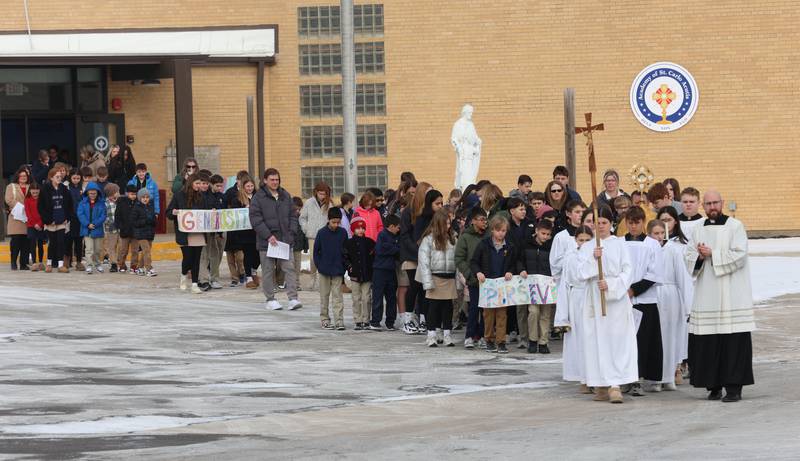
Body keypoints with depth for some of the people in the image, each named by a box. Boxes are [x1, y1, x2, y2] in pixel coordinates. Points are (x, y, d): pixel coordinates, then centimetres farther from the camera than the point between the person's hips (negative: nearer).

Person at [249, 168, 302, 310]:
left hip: (285, 240, 3)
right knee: (268, 271, 4)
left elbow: (292, 216, 16)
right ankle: (270, 300, 13)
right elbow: (255, 219, -9)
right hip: (266, 241, -3)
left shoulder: (286, 196, 12)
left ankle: (293, 298, -7)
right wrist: (268, 236, -16)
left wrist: (292, 233, 1)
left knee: (289, 268, -5)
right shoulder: (258, 197, -4)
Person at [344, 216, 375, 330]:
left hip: (367, 275, 0)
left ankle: (366, 320, 7)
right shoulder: (349, 243, 3)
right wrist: (349, 266, -7)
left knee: (366, 299, 0)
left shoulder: (370, 243, 6)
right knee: (356, 299, 3)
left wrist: (372, 267, 0)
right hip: (355, 275, 0)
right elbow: (345, 257, 6)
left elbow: (375, 257, 11)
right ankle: (358, 321, 7)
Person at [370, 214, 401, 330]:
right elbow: (380, 250, -17)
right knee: (378, 297, -5)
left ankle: (390, 322, 14)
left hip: (390, 270, 7)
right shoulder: (382, 235, -7)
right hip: (380, 269, -7)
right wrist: (396, 250, -9)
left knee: (391, 297, 8)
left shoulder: (396, 237, 15)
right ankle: (375, 322, -3)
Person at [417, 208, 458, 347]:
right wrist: (428, 282, -13)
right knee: (434, 307, 0)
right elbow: (424, 261, -7)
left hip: (449, 278, 4)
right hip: (435, 277, -4)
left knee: (448, 307, 5)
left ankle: (447, 334, 12)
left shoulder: (451, 239, 10)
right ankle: (432, 335, 4)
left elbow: (456, 259, 10)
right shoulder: (429, 239, -5)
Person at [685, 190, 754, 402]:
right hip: (706, 295, 4)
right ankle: (714, 385, 10)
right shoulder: (698, 230, 15)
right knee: (708, 343, 1)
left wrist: (712, 255, -11)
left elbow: (739, 255, -10)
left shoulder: (735, 226, 0)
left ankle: (734, 387, -7)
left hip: (731, 295, -4)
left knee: (733, 341, -8)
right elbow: (689, 257, 12)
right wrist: (700, 257, -9)